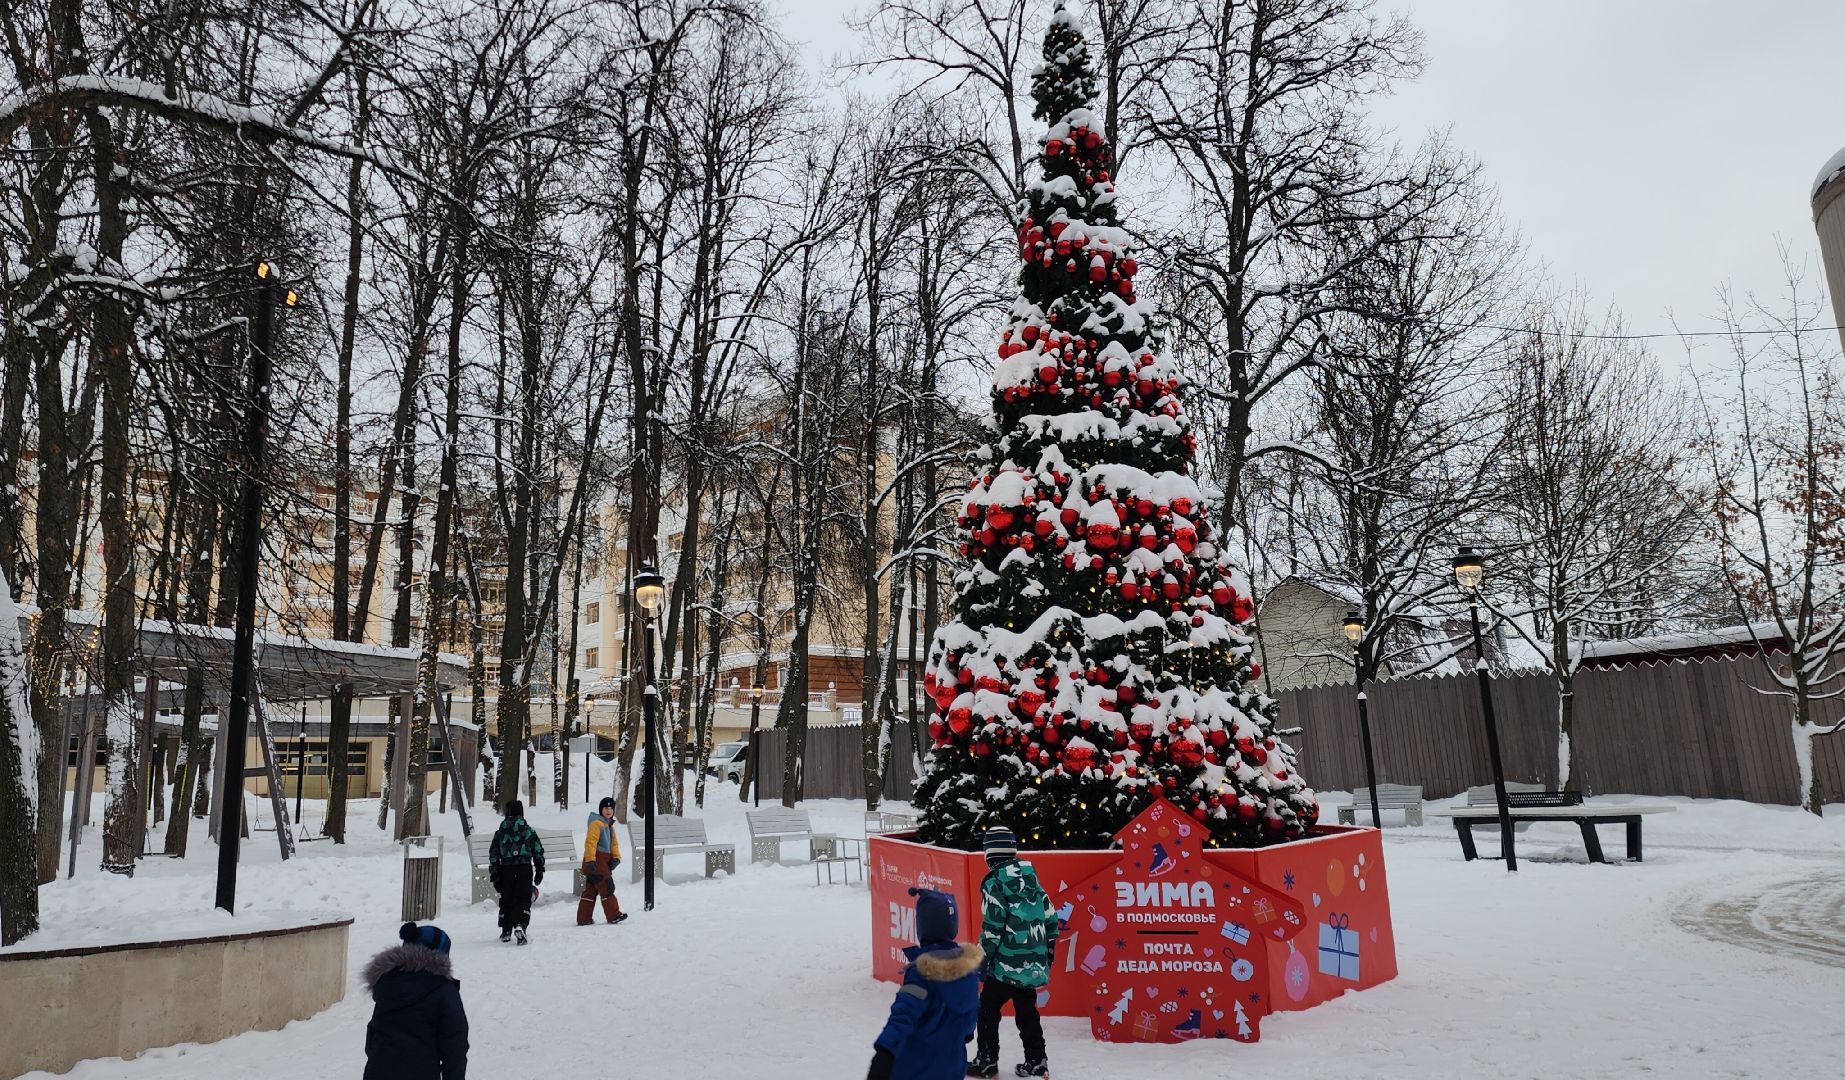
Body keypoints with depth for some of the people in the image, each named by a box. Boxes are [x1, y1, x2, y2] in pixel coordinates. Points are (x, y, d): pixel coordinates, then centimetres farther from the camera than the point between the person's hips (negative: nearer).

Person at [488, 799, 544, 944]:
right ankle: (520, 925, -23)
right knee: (523, 899, -2)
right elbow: (538, 852, 3)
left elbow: (493, 855, 7)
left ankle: (506, 931, 20)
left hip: (506, 869, 2)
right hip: (524, 868, -2)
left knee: (506, 900, 14)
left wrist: (494, 875, 11)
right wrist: (540, 871, 11)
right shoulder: (528, 830, 2)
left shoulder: (500, 833, 7)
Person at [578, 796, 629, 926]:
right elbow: (590, 842, -20)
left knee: (591, 890, 11)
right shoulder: (596, 823, -12)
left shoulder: (609, 825, 20)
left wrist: (616, 857, 4)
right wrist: (590, 860, -26)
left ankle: (584, 919, 15)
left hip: (603, 861, 10)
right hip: (595, 861, -10)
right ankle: (614, 916, -2)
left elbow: (614, 843, 20)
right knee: (607, 888, -6)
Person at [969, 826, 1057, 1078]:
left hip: (1007, 964, -6)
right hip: (1035, 964, 6)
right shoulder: (1030, 878, 7)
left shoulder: (994, 882, -13)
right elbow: (1050, 918, 11)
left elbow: (992, 927, -16)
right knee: (1027, 1011, 17)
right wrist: (1047, 951, 22)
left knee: (987, 1009, 8)